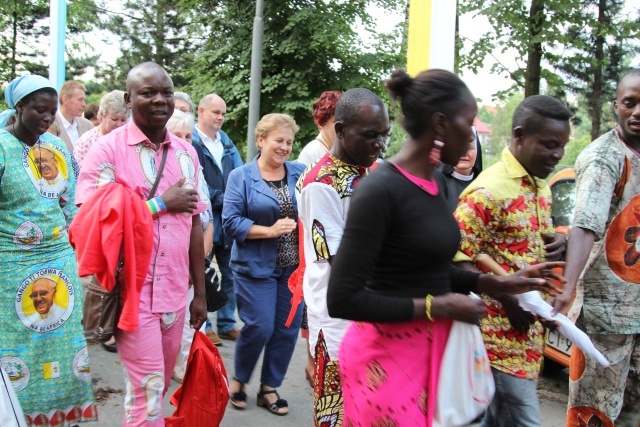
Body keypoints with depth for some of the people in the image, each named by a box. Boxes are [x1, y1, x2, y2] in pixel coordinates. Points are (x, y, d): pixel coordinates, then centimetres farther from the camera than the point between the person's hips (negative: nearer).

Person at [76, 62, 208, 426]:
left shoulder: (187, 153, 9)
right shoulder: (108, 150, -7)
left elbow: (194, 224, 12)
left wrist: (200, 293, 12)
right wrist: (161, 203, -13)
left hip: (174, 291, 5)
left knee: (159, 385, 14)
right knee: (148, 387, -4)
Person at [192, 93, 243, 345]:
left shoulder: (226, 142, 14)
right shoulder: (191, 142, -8)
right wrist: (222, 200, -14)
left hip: (229, 218, 7)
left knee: (230, 274, 12)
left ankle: (227, 324, 24)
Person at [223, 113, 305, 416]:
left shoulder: (300, 173, 6)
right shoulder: (241, 177, -2)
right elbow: (231, 222, -8)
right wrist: (270, 230, -16)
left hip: (294, 266, 4)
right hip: (256, 266, -3)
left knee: (287, 329, 6)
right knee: (259, 328, -4)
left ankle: (269, 388, 25)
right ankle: (239, 379, 24)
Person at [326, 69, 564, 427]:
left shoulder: (432, 185, 6)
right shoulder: (381, 190, -21)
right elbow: (343, 298, -23)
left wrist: (497, 284, 8)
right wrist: (436, 308, -19)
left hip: (432, 348, 8)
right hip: (390, 355, -8)